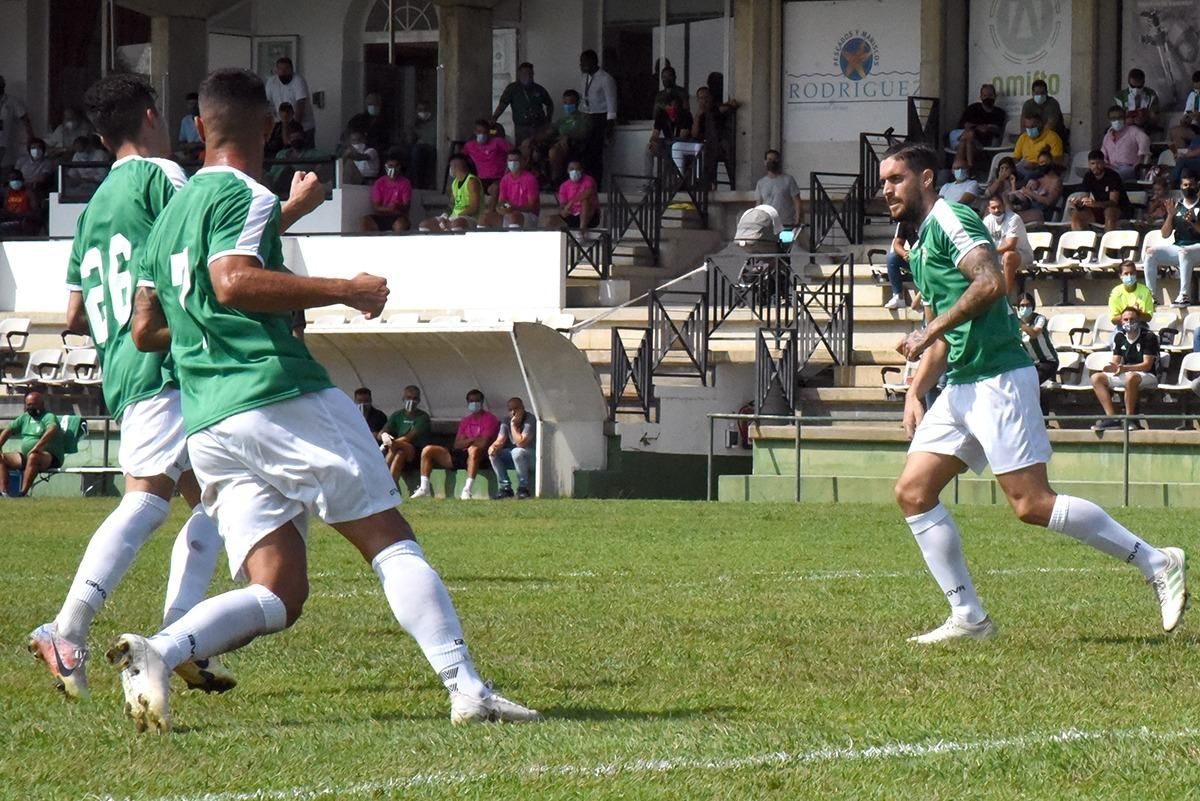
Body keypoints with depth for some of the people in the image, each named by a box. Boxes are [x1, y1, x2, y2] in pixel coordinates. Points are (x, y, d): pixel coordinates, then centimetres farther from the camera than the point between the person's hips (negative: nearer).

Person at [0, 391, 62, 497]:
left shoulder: (49, 417, -6)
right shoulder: (25, 417, 17)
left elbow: (52, 430, -28)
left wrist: (37, 447, -39)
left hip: (49, 458, -8)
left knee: (33, 457, -40)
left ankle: (23, 492, -46)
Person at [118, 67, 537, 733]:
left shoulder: (169, 216, 22)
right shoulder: (245, 197, -2)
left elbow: (145, 332, 23)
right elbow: (234, 280, -19)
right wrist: (345, 292, -15)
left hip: (206, 425, 7)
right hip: (278, 397, -7)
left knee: (277, 594, 1)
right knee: (391, 544, 0)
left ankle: (157, 651, -21)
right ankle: (465, 687, -8)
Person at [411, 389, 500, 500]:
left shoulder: (490, 419, 2)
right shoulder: (465, 421, 21)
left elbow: (483, 443, -10)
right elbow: (457, 444, 11)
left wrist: (466, 441, 1)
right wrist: (473, 440, -4)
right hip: (461, 455, 7)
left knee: (474, 449, -44)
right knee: (428, 450, -3)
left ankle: (467, 490, -47)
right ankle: (424, 489, -12)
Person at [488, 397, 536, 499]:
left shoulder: (530, 420, -18)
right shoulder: (506, 421, 4)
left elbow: (520, 443, -26)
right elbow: (500, 440, -5)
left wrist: (513, 425, -24)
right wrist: (493, 447, -27)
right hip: (514, 458, 7)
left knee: (517, 452, -37)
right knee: (493, 453, -12)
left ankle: (523, 488, -22)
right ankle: (505, 487, -10)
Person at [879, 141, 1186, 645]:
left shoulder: (948, 219, -6)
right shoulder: (920, 248, 23)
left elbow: (990, 282, -22)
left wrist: (929, 333, -17)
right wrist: (915, 392, 15)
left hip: (997, 379, -10)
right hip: (958, 388, 10)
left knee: (1031, 504, -12)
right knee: (913, 492, 0)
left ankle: (1155, 562, -3)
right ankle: (968, 617, 2)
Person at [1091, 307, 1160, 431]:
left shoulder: (1149, 337, -11)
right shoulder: (1120, 337, 8)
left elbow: (1147, 365, -17)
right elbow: (1116, 362, 8)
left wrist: (1125, 368, -31)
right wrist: (1113, 367, -19)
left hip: (1147, 376, -7)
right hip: (1125, 375, 7)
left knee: (1131, 377, -41)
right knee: (1096, 378, -9)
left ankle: (1129, 419, -33)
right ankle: (1112, 417, -22)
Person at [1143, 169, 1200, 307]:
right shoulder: (1177, 207, 13)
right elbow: (1165, 234, 10)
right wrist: (1170, 215, -5)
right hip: (1177, 247, 5)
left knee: (1184, 252, -39)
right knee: (1151, 253, -17)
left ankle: (1184, 295, -39)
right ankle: (1151, 295, -20)